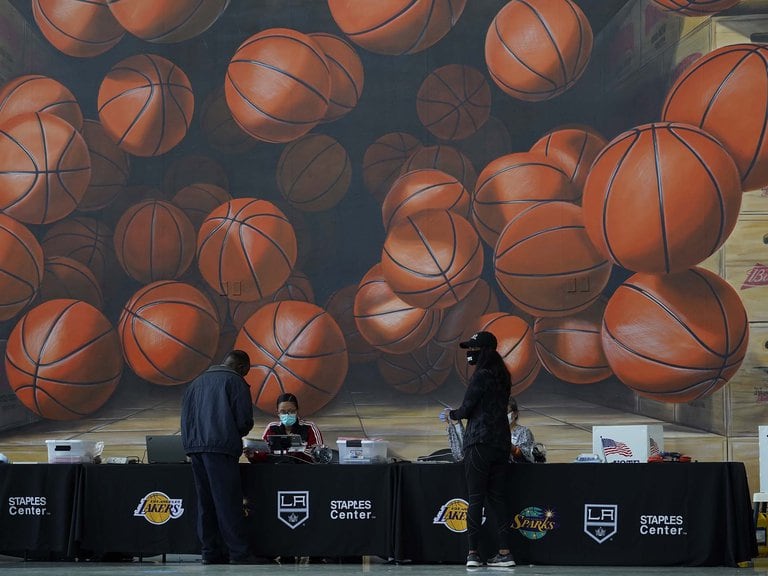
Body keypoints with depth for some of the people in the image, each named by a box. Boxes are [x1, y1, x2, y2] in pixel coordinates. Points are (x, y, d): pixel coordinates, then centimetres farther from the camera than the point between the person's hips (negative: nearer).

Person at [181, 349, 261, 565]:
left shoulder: (197, 382, 22)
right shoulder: (234, 381, 1)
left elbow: (185, 417, 19)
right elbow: (244, 419, -5)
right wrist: (237, 434, 15)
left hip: (194, 446, 7)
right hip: (220, 447, -6)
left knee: (205, 500, 8)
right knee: (228, 501, -8)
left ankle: (211, 553, 7)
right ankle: (239, 553, -10)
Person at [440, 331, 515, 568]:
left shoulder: (481, 376, -12)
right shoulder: (501, 377, 14)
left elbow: (466, 409, -12)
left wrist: (451, 414, 9)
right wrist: (460, 414, 21)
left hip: (479, 443, -8)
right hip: (500, 443, 8)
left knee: (475, 498, -4)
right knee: (497, 497, 9)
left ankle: (473, 552, -4)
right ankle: (504, 551, 7)